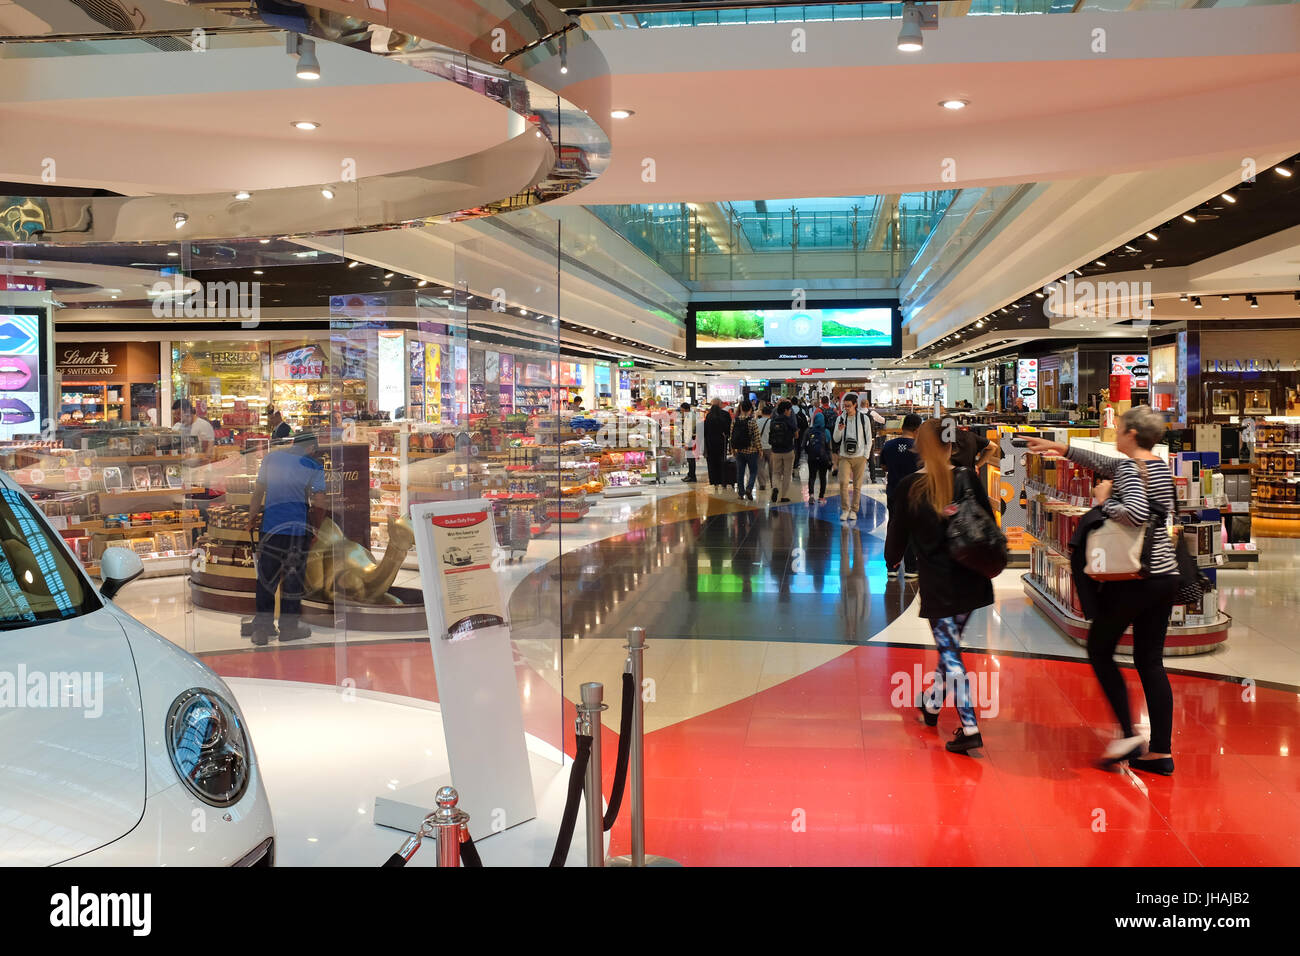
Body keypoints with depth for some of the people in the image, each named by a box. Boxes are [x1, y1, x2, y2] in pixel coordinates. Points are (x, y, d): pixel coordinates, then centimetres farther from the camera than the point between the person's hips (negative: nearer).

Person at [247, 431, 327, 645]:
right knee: (293, 577, 9)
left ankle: (262, 628, 12)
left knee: (267, 576, 9)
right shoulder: (314, 466, -4)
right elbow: (320, 503, -10)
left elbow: (258, 492, 5)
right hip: (298, 528, -2)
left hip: (269, 528, 2)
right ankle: (289, 627, 16)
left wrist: (252, 519, 14)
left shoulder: (271, 457, 4)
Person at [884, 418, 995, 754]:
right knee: (950, 645, 20)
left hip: (936, 583, -4)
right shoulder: (967, 479, -4)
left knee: (950, 654, 0)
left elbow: (897, 537, 1)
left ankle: (969, 728, -6)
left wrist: (891, 558, 22)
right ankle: (931, 703, 39)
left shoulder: (908, 487, -9)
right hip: (970, 580, 4)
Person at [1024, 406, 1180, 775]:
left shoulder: (1129, 467, -12)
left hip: (1133, 579, -8)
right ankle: (1161, 751, 11)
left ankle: (1129, 734, 3)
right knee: (1150, 661, 10)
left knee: (1099, 650, 9)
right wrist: (1059, 447, 31)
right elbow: (1101, 464, 27)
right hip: (1166, 575, 8)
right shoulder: (1159, 466, 13)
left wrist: (1105, 501, -11)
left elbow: (1135, 513, -30)